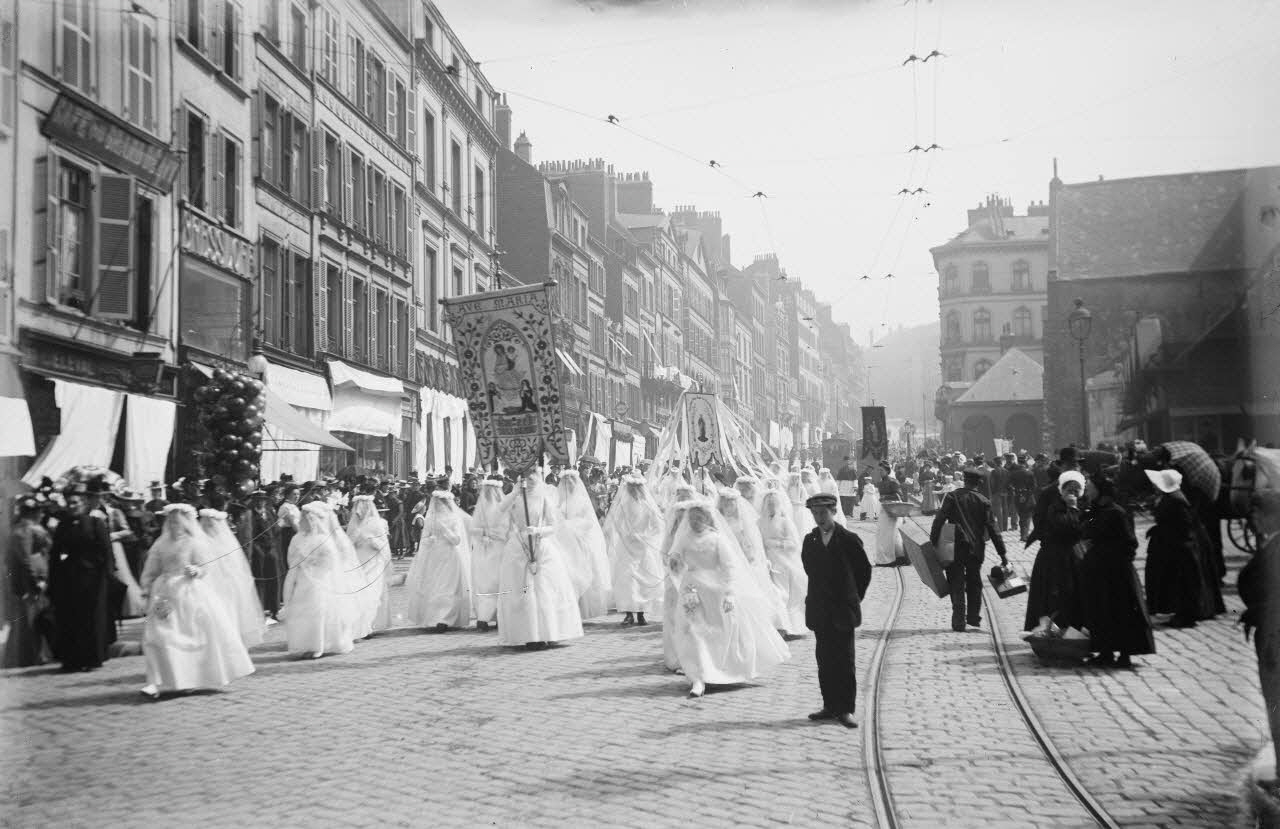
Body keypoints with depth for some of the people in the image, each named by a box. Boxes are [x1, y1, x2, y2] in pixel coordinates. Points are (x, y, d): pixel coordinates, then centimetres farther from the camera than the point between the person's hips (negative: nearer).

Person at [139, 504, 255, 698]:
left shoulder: (195, 543, -1)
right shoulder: (161, 544, 9)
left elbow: (204, 568, -3)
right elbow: (151, 571, 12)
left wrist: (194, 570, -24)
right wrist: (149, 592, 3)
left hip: (190, 593, -3)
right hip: (165, 594, 3)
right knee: (158, 635, -9)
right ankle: (158, 683, -9)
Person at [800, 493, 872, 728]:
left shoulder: (849, 540, -5)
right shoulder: (809, 541, 6)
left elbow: (865, 570, 5)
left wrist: (854, 598, 8)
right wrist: (819, 596, 13)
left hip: (844, 611, -4)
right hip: (819, 612, 4)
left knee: (844, 662, -2)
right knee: (824, 661, 6)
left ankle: (846, 709, 2)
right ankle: (830, 706, 14)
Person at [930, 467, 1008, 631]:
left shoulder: (952, 497, -4)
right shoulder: (984, 502, -1)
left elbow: (939, 519, -11)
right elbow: (993, 529, -2)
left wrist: (933, 541, -7)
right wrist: (1003, 553, 2)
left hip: (955, 547, -1)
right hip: (976, 548, 1)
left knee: (957, 585, 3)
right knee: (974, 584, 19)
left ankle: (958, 622, -2)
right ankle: (973, 617, 26)